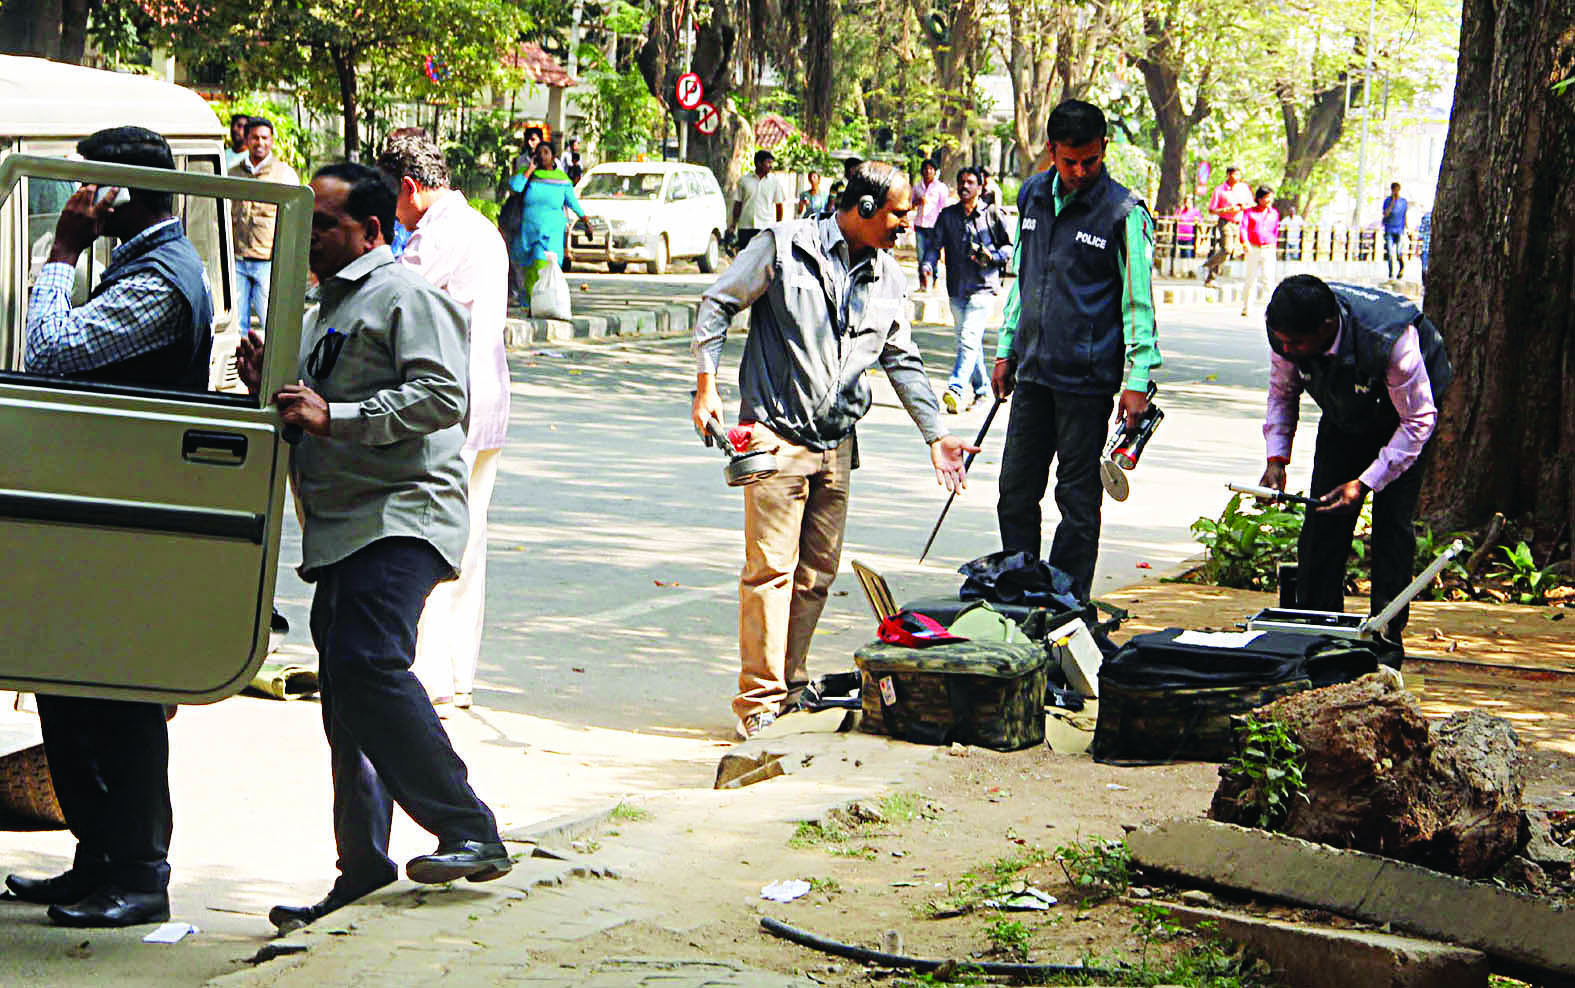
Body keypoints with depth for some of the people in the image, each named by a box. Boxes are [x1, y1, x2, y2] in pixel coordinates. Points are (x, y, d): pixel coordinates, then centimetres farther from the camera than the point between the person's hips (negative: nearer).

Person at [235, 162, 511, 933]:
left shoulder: (404, 297, -6)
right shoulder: (328, 305, 25)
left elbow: (442, 397, -19)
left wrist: (332, 416, -22)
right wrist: (271, 386, 11)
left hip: (401, 517, -10)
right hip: (343, 529, 10)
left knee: (369, 665, -25)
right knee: (344, 687, 9)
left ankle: (471, 833, -21)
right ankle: (361, 867, 15)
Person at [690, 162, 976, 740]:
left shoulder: (888, 279, 10)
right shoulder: (786, 246, -5)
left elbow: (902, 361, 19)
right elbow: (717, 306, 1)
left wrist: (936, 435, 14)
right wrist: (707, 387, -4)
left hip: (837, 444, 6)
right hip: (776, 433, -6)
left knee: (818, 572, 8)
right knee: (771, 567, -10)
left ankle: (791, 683, 19)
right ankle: (759, 701, -8)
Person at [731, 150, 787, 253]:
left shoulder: (774, 181, 7)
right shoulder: (744, 180, 8)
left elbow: (779, 205, 8)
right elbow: (737, 204, 11)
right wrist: (734, 225, 6)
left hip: (766, 227, -1)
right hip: (745, 226, 1)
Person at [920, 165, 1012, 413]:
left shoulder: (992, 215, 1)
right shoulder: (948, 215, 9)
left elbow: (1010, 246, 7)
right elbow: (935, 244, 3)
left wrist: (992, 257, -12)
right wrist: (927, 265, -16)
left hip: (983, 287, -5)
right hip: (957, 288, 5)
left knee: (969, 338, -18)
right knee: (969, 341, 14)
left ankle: (956, 389, -28)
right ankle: (982, 388, 28)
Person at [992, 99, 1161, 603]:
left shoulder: (1125, 213, -9)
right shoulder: (1034, 197, 9)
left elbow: (1138, 302, -8)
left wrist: (1138, 380, -12)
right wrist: (1006, 349, 18)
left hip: (1087, 377, -6)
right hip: (1033, 370, 6)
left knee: (1078, 496, 2)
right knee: (1016, 490, 9)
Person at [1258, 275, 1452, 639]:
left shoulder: (1390, 339, -41)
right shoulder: (1285, 332, -27)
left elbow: (1418, 421, -28)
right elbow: (1282, 393, -5)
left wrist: (1365, 484, -34)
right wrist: (1276, 458, -18)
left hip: (1408, 405, -4)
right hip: (1344, 412, 5)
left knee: (1392, 520, -14)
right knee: (1323, 520, -4)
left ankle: (1387, 634, -8)